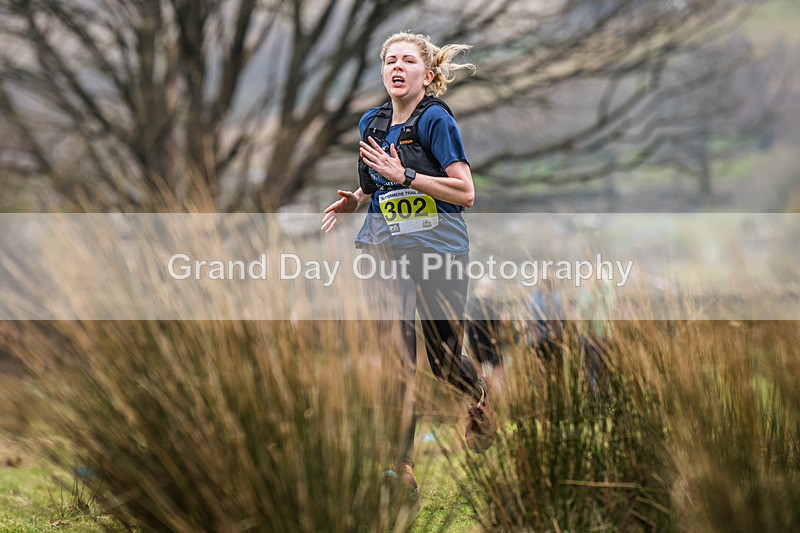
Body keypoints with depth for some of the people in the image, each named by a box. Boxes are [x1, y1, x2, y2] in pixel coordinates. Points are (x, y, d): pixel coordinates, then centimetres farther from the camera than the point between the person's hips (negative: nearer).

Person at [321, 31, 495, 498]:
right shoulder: (372, 123, 9)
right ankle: (400, 465, -11)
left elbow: (466, 193, -16)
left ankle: (479, 394, 46)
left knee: (443, 359, 10)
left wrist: (404, 175, -23)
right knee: (395, 358, -12)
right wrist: (355, 200, 5)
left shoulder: (436, 119, -10)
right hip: (386, 250, 4)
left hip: (441, 250, -4)